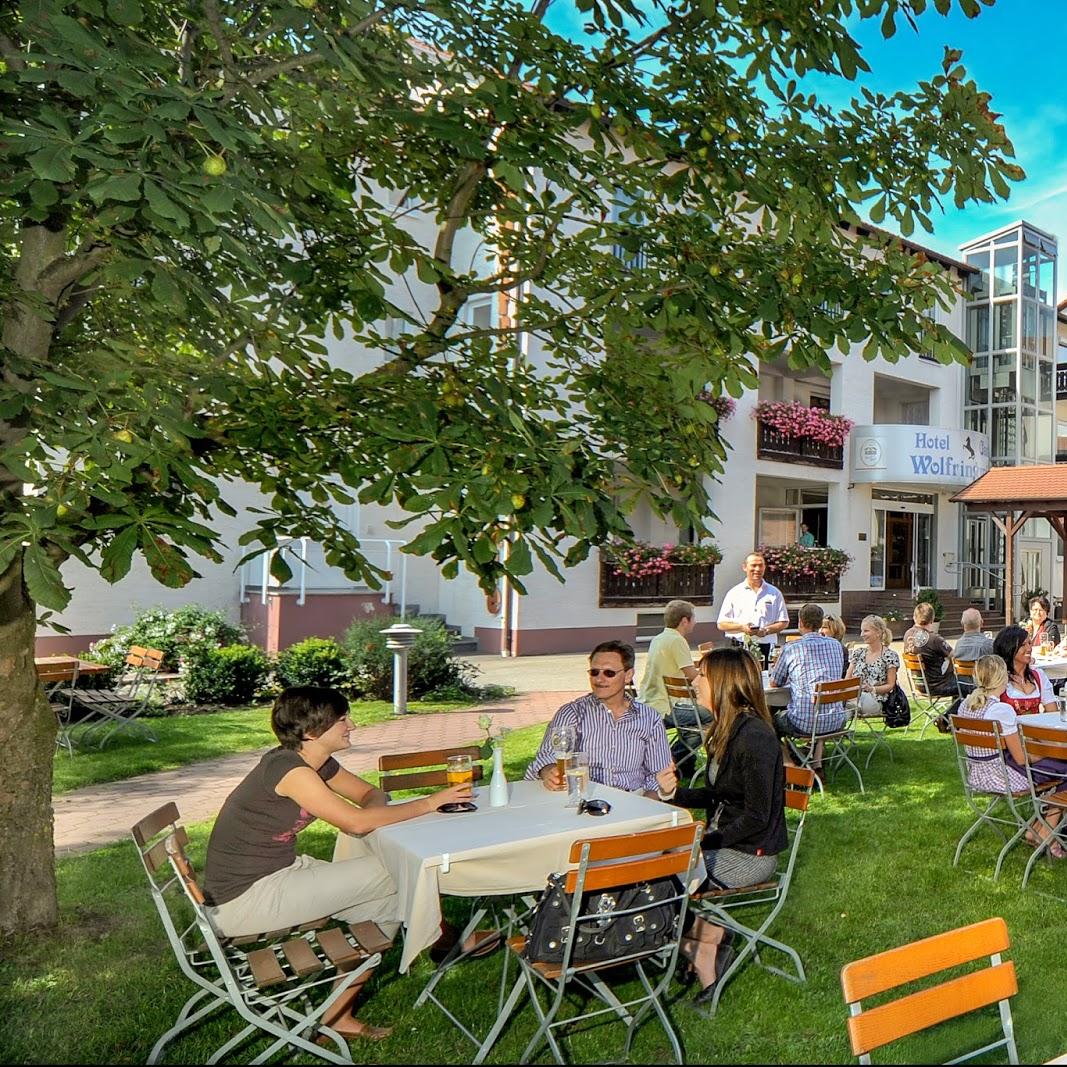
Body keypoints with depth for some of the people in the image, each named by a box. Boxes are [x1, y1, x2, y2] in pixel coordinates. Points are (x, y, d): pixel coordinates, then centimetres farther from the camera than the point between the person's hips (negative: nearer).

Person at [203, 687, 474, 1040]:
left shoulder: (319, 763, 3)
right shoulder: (286, 768, -24)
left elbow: (371, 795, 12)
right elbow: (355, 822, -27)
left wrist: (369, 815, -13)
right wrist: (431, 802, -19)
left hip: (279, 872, 9)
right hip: (242, 902, -9)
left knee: (386, 897, 4)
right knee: (391, 873, -11)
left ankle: (338, 1014, 14)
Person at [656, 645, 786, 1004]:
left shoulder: (755, 737, -21)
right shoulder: (728, 730, 8)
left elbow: (757, 817, -21)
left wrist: (704, 842, -20)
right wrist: (676, 793, 1)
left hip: (750, 854, -9)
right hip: (725, 841, 9)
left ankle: (705, 949, 6)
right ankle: (708, 946, 3)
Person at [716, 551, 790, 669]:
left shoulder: (774, 593, 12)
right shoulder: (734, 593, 9)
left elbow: (784, 623, 12)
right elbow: (721, 624, 7)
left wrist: (767, 630, -7)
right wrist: (742, 627, -12)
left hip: (765, 647, 1)